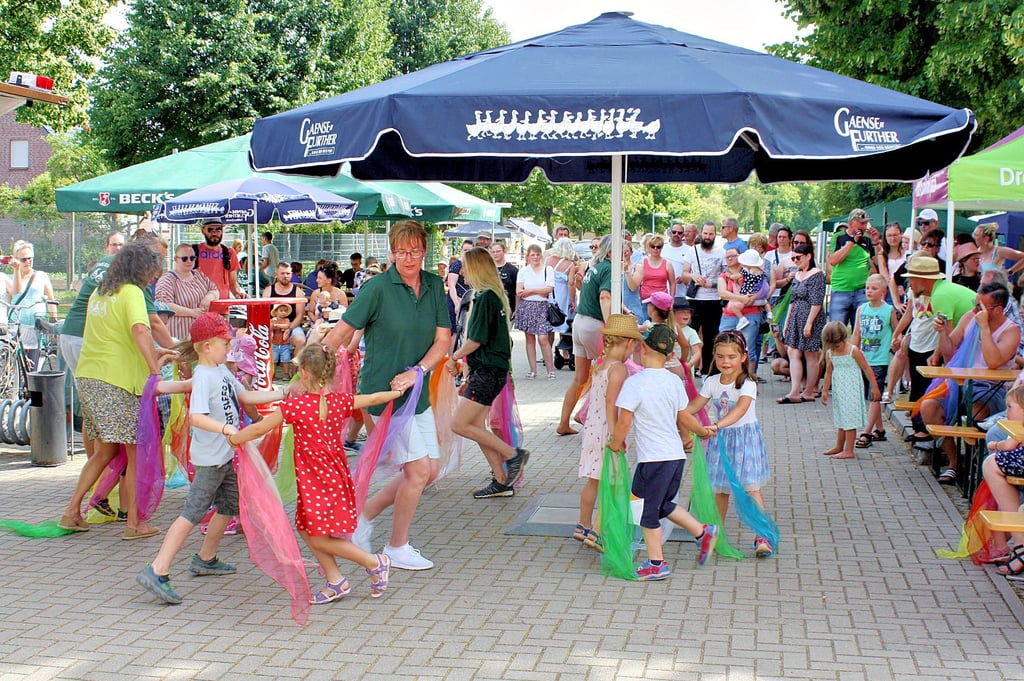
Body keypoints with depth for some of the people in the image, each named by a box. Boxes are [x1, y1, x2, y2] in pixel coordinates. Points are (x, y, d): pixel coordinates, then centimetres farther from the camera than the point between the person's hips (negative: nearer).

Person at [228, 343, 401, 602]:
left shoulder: (295, 405, -18)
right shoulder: (340, 401, -1)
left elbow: (259, 429, -10)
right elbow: (374, 398, 14)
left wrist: (233, 438, 8)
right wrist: (398, 392, 34)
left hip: (314, 482, -7)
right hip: (336, 477, 7)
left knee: (319, 539, 3)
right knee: (306, 529, 17)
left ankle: (375, 562, 6)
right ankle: (335, 581, 20)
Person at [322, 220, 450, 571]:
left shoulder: (434, 286, 3)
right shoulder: (377, 288, -13)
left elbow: (443, 338, 1)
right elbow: (340, 334, -11)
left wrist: (417, 371, -15)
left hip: (417, 391, 7)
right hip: (384, 392, -7)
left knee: (431, 470, 11)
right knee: (418, 470, -5)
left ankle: (365, 514, 26)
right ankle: (397, 548, 14)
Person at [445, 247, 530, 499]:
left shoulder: (485, 297, -15)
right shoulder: (494, 295, 14)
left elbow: (476, 340, -16)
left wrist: (454, 358, -2)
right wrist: (464, 360, 15)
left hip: (488, 371, -10)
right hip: (485, 369, 10)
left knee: (460, 425, -10)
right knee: (477, 427, 10)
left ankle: (513, 454, -5)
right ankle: (501, 482, 13)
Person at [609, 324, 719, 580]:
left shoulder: (634, 382, -15)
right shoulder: (674, 381, 4)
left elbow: (624, 421, -17)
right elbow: (685, 418, 12)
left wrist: (616, 443, 0)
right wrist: (703, 431, 31)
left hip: (653, 458, -7)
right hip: (676, 454, 7)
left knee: (647, 510, 7)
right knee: (663, 504, 24)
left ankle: (656, 564, 14)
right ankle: (703, 532, 22)